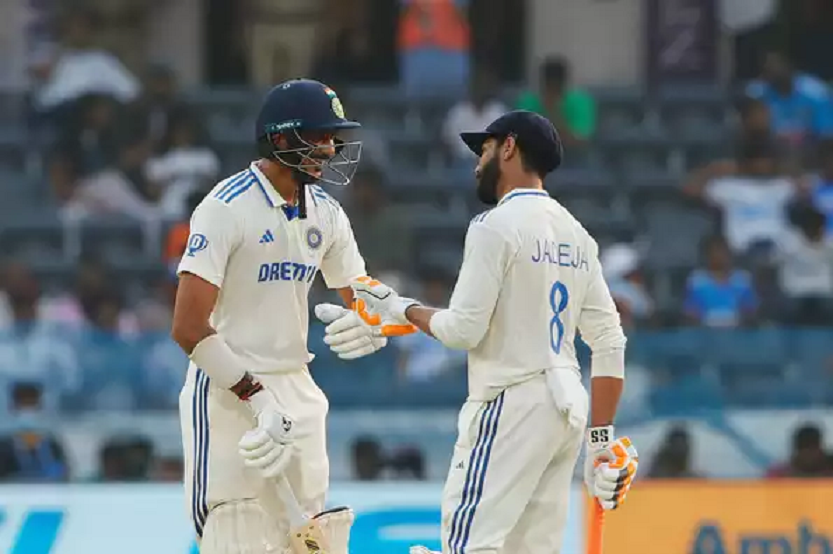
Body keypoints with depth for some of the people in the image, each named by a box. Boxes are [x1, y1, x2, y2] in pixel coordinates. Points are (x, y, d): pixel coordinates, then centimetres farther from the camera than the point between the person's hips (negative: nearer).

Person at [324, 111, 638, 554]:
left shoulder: (497, 226, -9)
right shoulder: (577, 235, 14)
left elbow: (463, 329, -13)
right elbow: (609, 342, 12)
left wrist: (401, 309, 5)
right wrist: (601, 437, 14)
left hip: (512, 404, -8)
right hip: (568, 407, 8)